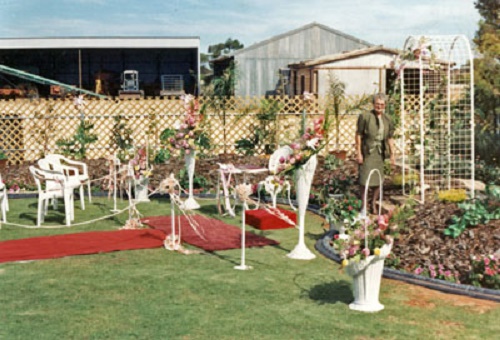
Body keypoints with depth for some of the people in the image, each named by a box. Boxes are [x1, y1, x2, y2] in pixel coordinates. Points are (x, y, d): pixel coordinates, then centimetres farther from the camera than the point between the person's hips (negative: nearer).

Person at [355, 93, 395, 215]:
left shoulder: (387, 119, 9)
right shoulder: (365, 116, -5)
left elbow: (390, 139, 13)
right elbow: (358, 135, -5)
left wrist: (392, 154, 9)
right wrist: (359, 153, -9)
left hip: (380, 152, 4)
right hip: (367, 152, -4)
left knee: (379, 180, 8)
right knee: (365, 179, -4)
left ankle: (374, 203, 28)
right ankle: (364, 206, 8)